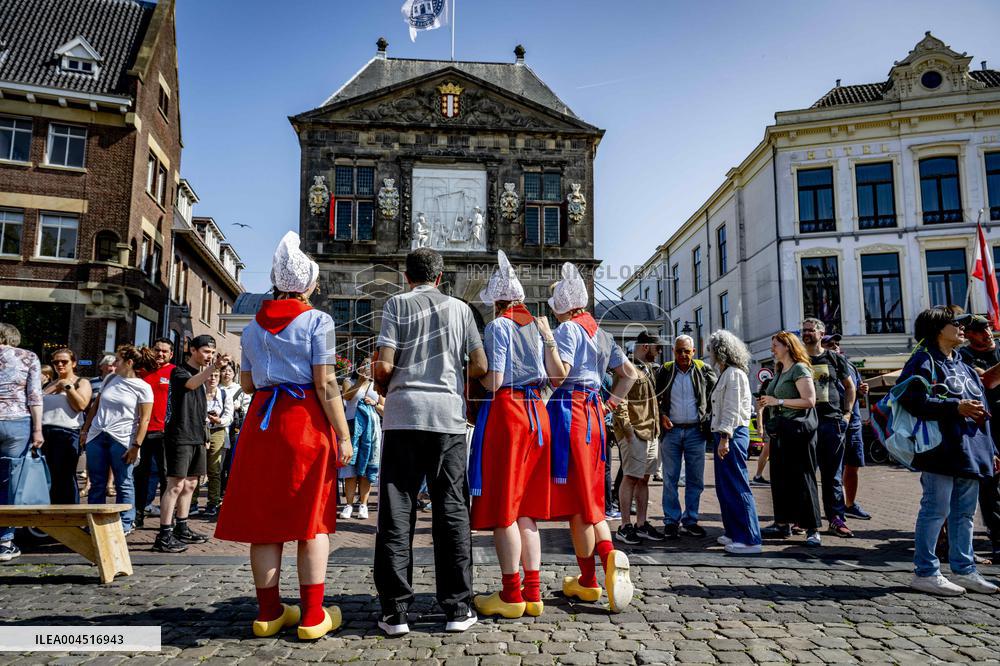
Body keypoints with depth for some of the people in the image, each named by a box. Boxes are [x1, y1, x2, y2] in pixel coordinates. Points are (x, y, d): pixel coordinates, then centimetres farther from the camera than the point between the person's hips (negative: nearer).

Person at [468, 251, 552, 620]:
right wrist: (548, 337, 21)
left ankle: (512, 595, 6)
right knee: (526, 510, 12)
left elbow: (494, 381, -13)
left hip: (505, 412, -7)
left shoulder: (497, 326, -6)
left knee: (502, 508, 0)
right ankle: (533, 593, 16)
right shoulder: (537, 326, 14)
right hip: (537, 413, 7)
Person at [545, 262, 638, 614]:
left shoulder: (567, 328, -8)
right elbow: (630, 373, 19)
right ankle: (610, 555, -7)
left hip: (569, 411, -8)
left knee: (575, 499, 0)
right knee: (590, 497, 14)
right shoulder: (601, 333, 16)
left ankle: (588, 581, 9)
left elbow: (558, 375, -21)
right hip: (594, 412, 8)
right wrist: (610, 402, 17)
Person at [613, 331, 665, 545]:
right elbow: (619, 402, -18)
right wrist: (628, 430, -22)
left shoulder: (649, 369, 20)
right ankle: (625, 527, 3)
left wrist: (657, 427, 19)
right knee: (630, 478, -4)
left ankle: (641, 525, 19)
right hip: (634, 433, -9)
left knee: (644, 479, 12)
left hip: (651, 433, 9)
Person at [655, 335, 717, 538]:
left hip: (695, 431, 1)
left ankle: (690, 520, 16)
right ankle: (671, 521, 10)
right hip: (671, 430, 0)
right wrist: (661, 415, -5)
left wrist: (709, 418, 2)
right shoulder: (665, 371, 3)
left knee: (695, 479, 5)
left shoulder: (703, 370, 3)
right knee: (670, 479, 3)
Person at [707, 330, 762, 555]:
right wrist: (721, 437, 16)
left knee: (737, 487, -7)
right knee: (725, 487, 15)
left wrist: (725, 438, -23)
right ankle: (734, 532, 24)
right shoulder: (726, 373, 17)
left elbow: (732, 409, -19)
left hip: (732, 434, -10)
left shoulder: (734, 374, -13)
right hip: (724, 434, 10)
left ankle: (749, 539, -2)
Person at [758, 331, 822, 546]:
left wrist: (778, 401, -17)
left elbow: (809, 401, -18)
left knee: (802, 479, -5)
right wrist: (766, 402, 7)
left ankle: (812, 529, 0)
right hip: (779, 431, 9)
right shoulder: (779, 371, 17)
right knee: (779, 478, 10)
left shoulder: (799, 369, -8)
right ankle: (783, 524, 18)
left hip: (797, 430, -9)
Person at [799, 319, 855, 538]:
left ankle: (836, 518, 11)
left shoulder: (834, 359, 8)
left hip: (832, 421, 0)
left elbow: (850, 386, 16)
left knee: (833, 473, 5)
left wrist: (847, 413, 6)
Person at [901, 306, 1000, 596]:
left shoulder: (963, 366, 22)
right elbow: (913, 400, -19)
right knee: (936, 510, -5)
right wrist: (956, 407, -22)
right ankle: (925, 573, 2)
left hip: (970, 451, 9)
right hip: (940, 450, -9)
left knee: (965, 513, 14)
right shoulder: (924, 360, -6)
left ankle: (963, 570, 24)